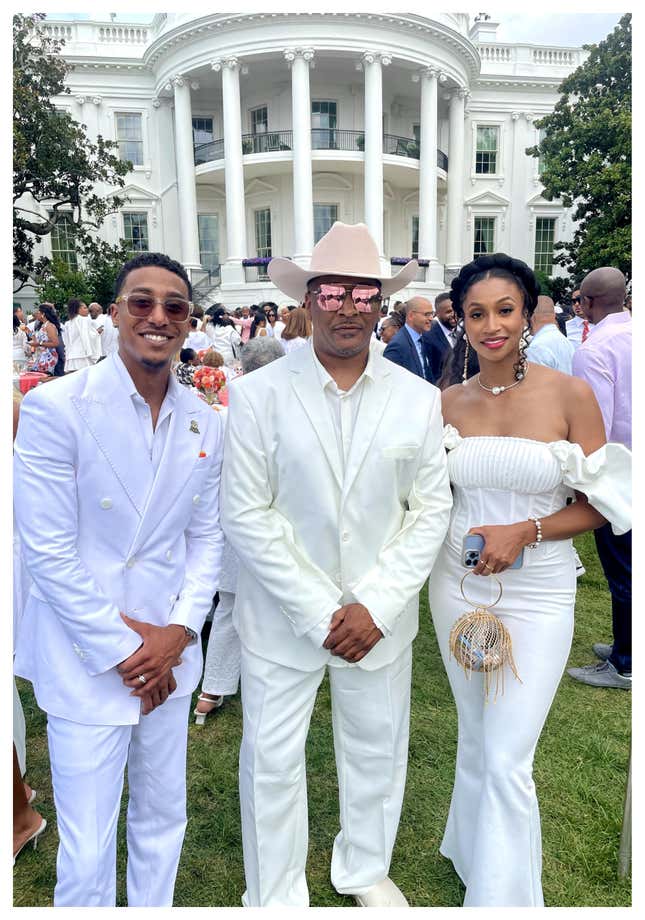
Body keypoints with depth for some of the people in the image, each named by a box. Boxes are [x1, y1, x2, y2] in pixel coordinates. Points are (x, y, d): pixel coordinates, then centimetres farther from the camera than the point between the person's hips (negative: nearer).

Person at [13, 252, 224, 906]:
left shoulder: (203, 421, 2)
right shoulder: (54, 407, -13)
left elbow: (206, 536, 7)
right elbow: (48, 551, -14)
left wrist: (179, 630, -6)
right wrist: (122, 652, -11)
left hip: (169, 654, 5)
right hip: (86, 660, -4)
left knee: (163, 820, 20)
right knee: (87, 850, 9)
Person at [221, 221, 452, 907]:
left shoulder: (419, 399, -3)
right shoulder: (258, 394, -11)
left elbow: (431, 509, -2)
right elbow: (246, 516, -12)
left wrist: (376, 605, -11)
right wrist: (320, 613, -15)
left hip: (381, 614, 3)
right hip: (282, 615, -2)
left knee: (377, 750, 20)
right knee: (272, 759, 12)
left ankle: (365, 869, 49)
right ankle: (275, 898, 40)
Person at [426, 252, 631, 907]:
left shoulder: (570, 394, -10)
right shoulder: (447, 402, -1)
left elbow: (599, 504, -7)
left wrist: (524, 531, -19)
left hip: (536, 592, -3)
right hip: (457, 583, 4)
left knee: (507, 760, 1)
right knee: (475, 738, 21)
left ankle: (500, 896, 25)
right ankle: (472, 852, 47)